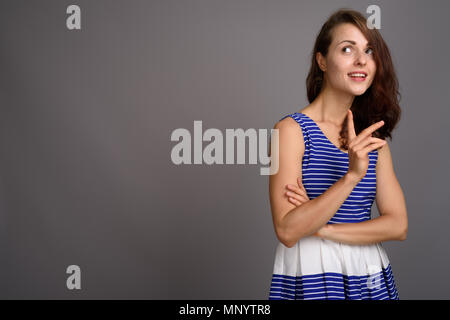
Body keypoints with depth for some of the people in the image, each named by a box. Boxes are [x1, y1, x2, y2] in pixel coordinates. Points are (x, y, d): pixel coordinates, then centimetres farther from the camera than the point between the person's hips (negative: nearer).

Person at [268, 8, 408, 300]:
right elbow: (287, 231, -18)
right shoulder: (292, 129, -10)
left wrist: (321, 229, -15)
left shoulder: (373, 139, 5)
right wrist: (351, 177, -28)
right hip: (311, 276, -4)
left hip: (370, 277, 5)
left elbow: (399, 226, -3)